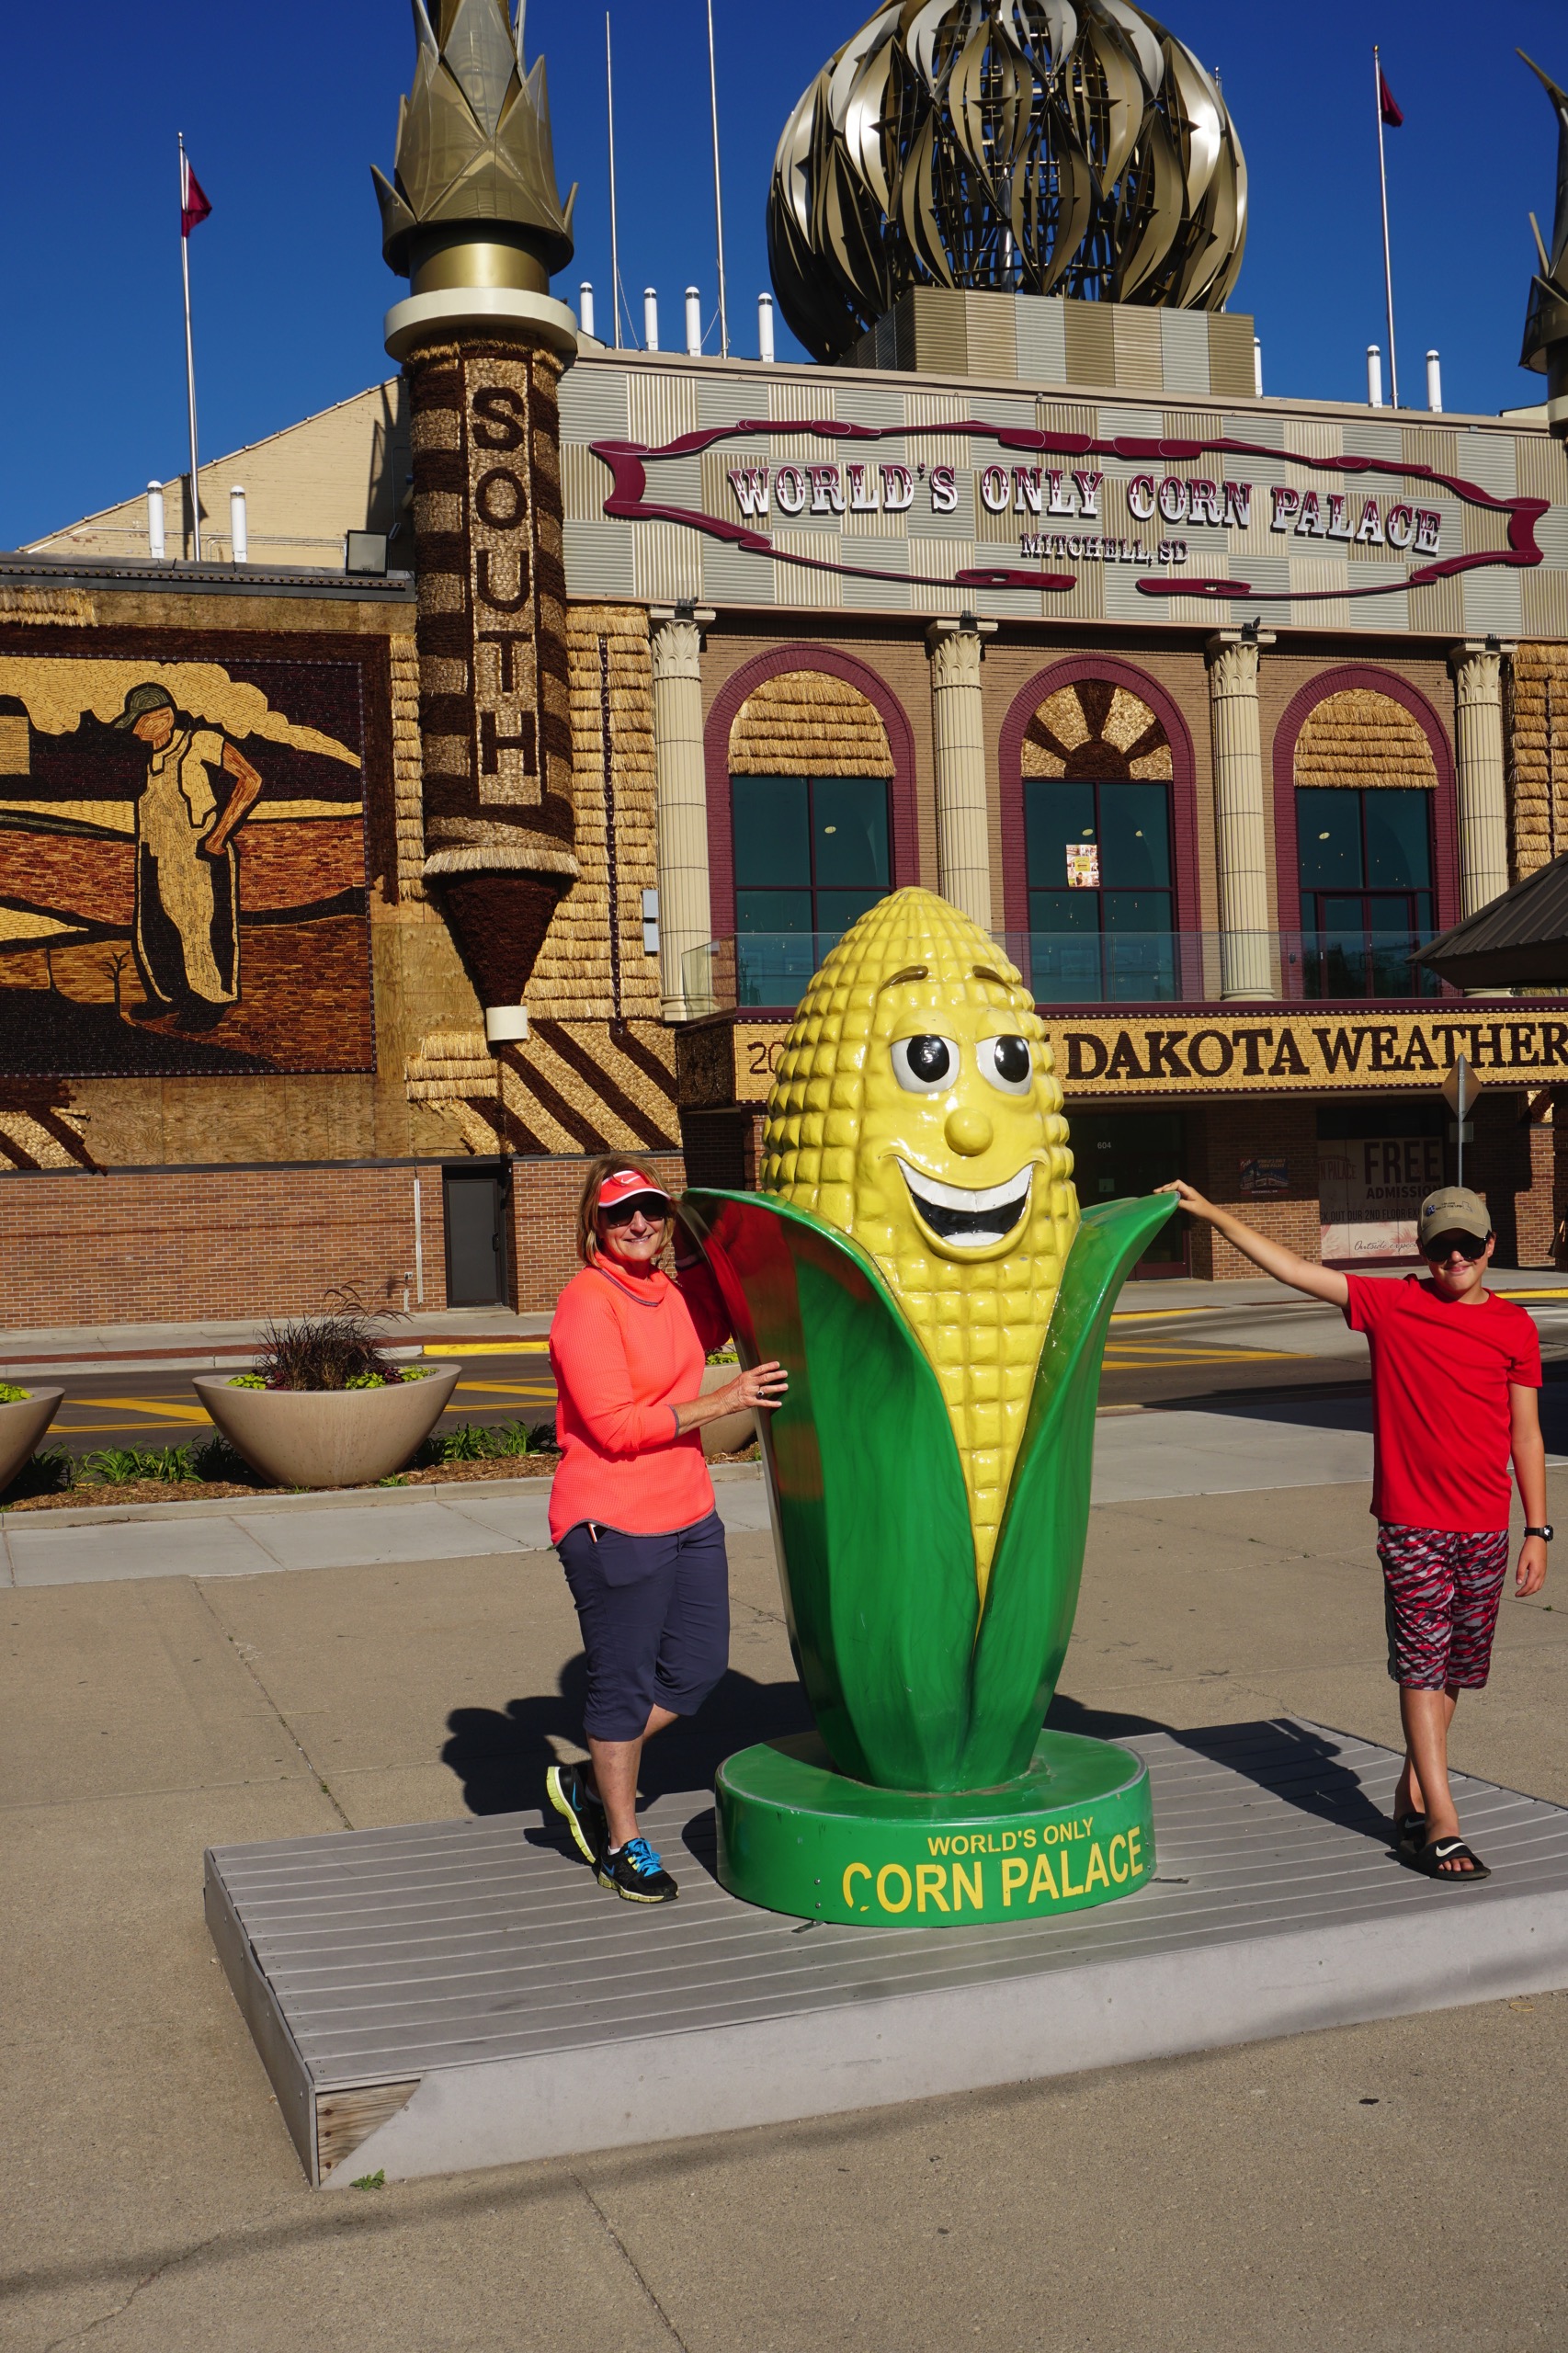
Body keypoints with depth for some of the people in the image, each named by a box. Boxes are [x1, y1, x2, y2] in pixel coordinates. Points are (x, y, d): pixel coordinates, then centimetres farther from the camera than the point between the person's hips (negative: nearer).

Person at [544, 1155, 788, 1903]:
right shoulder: (587, 1303, -15)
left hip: (689, 1514, 8)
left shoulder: (669, 1290, 10)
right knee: (624, 1683, 4)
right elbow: (616, 1426, -19)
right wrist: (721, 1402, -18)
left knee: (697, 1667, 13)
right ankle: (622, 1843, 20)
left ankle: (589, 1783, 30)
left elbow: (711, 1330, 33)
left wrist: (694, 1251, 20)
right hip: (614, 1523, -8)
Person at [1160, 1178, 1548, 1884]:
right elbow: (1292, 1269, 0)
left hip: (1484, 1530, 3)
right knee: (1422, 1664, -6)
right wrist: (1210, 1213, -4)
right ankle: (1441, 1827, -6)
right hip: (1411, 1523, -3)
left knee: (1453, 1668, 10)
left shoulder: (1514, 1327, 4)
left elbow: (1525, 1434, 7)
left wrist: (1537, 1531, 5)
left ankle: (1411, 1799, 25)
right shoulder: (1391, 1304, 0)